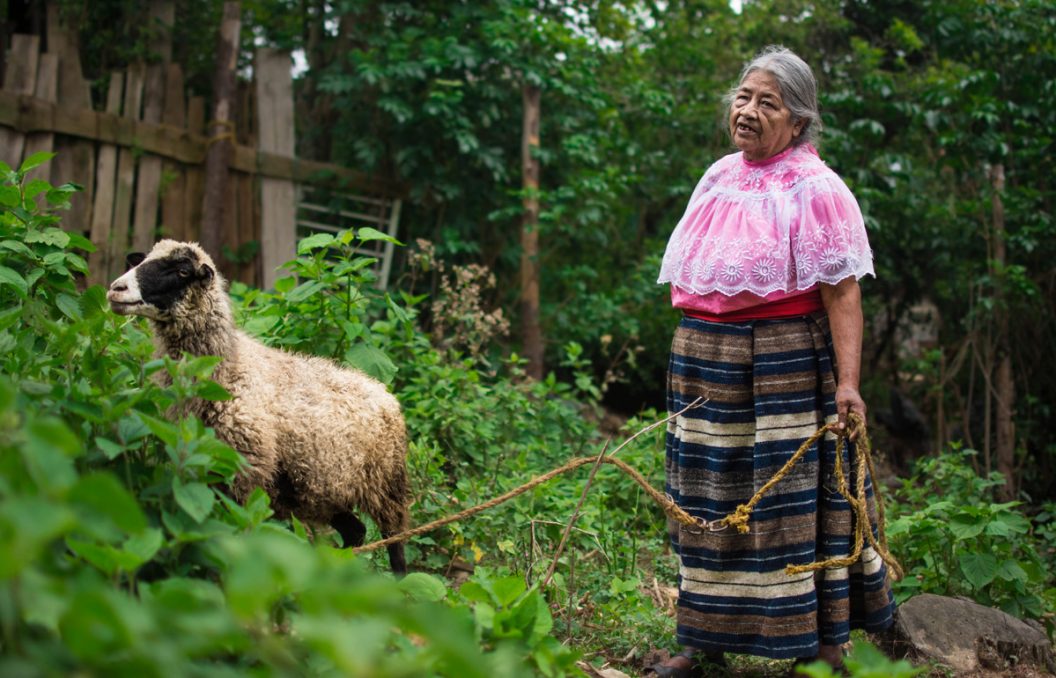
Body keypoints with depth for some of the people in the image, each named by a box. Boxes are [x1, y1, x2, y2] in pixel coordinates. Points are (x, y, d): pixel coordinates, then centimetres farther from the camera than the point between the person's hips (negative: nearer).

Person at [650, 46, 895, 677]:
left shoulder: (816, 188, -7)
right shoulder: (718, 178, 13)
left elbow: (842, 293, -14)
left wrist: (848, 383, -22)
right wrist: (692, 358, 15)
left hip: (783, 363, -6)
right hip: (706, 362, 7)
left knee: (794, 499, -3)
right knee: (711, 500, 9)